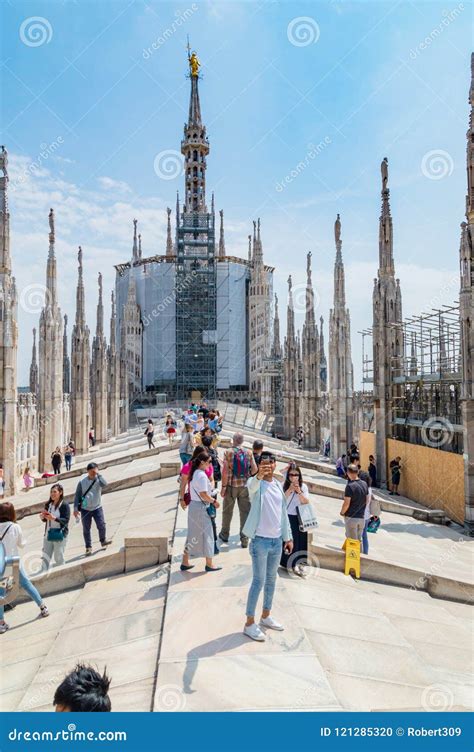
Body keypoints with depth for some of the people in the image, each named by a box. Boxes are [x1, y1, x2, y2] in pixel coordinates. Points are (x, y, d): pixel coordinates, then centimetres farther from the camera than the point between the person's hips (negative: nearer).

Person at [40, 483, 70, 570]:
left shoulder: (64, 505, -11)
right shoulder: (48, 505, 5)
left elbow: (66, 520, -17)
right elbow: (45, 520, 13)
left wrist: (54, 518, -29)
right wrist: (42, 517, -9)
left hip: (60, 535, -5)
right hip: (48, 534, 5)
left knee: (59, 558, 6)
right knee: (45, 557, 11)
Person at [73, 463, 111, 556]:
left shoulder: (98, 480, -5)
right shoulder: (82, 482, -5)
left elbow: (104, 484, -29)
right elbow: (77, 495, 0)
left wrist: (98, 474, -25)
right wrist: (76, 508, -6)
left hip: (97, 508, 0)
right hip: (85, 509, 1)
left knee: (101, 525, -8)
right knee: (86, 529, 7)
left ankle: (103, 540, 18)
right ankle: (88, 547, 21)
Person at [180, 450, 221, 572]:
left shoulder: (195, 473, 8)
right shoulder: (202, 475, -20)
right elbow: (204, 495, -22)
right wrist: (214, 501, -9)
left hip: (194, 506, 9)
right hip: (201, 508, -9)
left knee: (192, 535, 16)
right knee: (206, 535, 5)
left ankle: (185, 563, 24)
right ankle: (209, 564, 17)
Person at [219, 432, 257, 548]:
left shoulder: (228, 452, -11)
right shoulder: (248, 452, -3)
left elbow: (225, 471, -14)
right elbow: (254, 470, -3)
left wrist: (223, 486, -7)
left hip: (231, 485, -1)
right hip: (245, 486, 2)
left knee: (227, 511, 15)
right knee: (245, 512, 8)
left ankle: (224, 534, 30)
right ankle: (244, 539, 10)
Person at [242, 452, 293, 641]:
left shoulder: (279, 485, 9)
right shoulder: (255, 482, -11)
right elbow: (252, 486, -38)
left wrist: (288, 537, 14)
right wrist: (259, 475, -60)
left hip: (277, 540, 6)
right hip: (261, 540, -6)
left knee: (271, 580, 16)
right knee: (259, 581, -2)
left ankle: (266, 616, 32)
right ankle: (249, 623, 9)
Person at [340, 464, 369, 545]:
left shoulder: (350, 486, -20)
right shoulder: (364, 484, 2)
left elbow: (346, 504, -19)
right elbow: (367, 500, 12)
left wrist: (342, 512, -2)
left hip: (351, 517, -6)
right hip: (361, 517, 6)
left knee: (352, 541, 3)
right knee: (359, 540, 17)